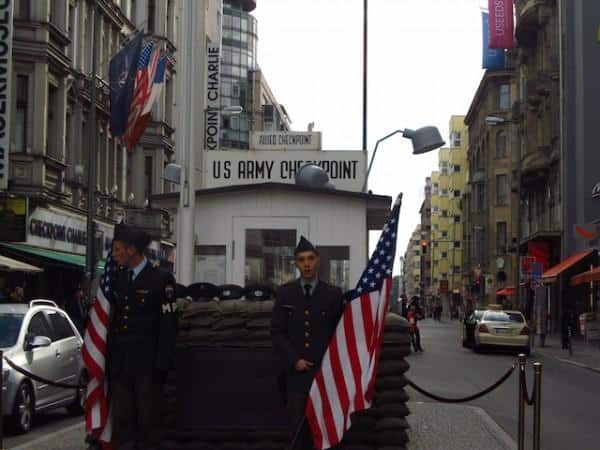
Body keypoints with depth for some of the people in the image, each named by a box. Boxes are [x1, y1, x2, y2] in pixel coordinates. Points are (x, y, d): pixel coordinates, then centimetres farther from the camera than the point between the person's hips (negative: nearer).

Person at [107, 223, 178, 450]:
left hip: (147, 365, -5)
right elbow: (112, 319, 13)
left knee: (149, 420, 2)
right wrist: (109, 359, 6)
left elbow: (168, 326, -9)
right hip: (119, 364, 6)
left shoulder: (161, 280, -6)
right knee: (122, 421, 9)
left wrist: (161, 365, -13)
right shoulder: (117, 279, 12)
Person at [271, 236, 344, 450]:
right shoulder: (284, 293, 7)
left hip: (324, 372, 0)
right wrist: (294, 360, -5)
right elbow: (277, 332, 5)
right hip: (295, 372, 1)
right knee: (297, 428, -3)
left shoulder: (333, 294, 5)